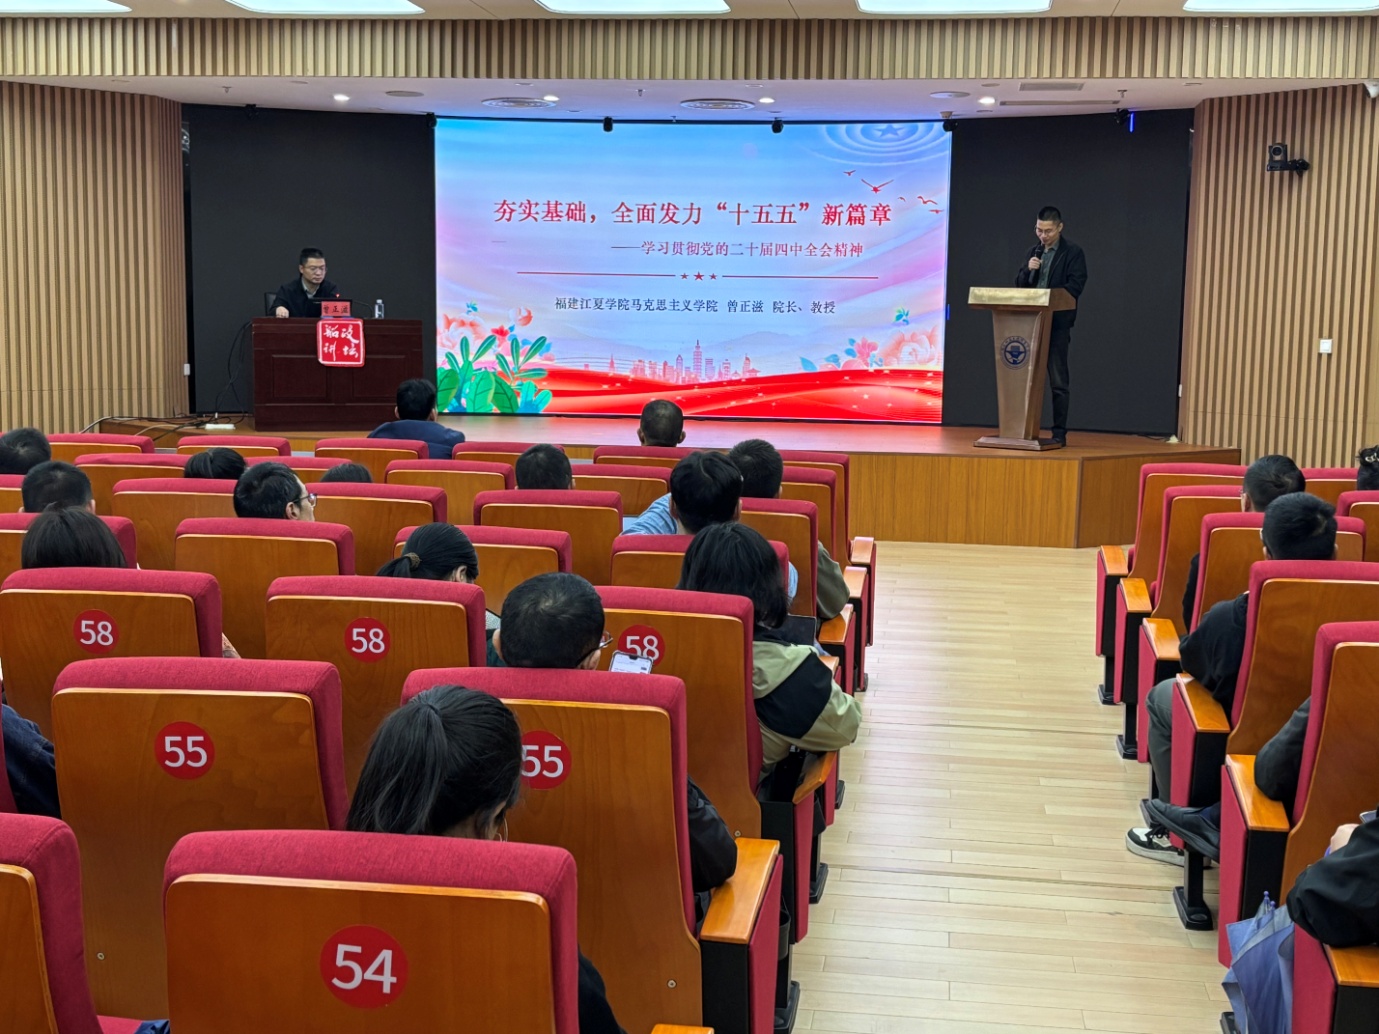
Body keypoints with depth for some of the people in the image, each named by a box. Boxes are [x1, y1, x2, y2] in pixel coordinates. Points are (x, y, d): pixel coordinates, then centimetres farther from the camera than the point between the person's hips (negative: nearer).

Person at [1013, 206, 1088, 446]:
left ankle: (1059, 433, 1)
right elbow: (1019, 284, 15)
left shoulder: (1073, 253, -2)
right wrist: (1028, 270, -5)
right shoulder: (1034, 252, 15)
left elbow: (1074, 288, -10)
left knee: (1058, 381, -3)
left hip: (1058, 323, -6)